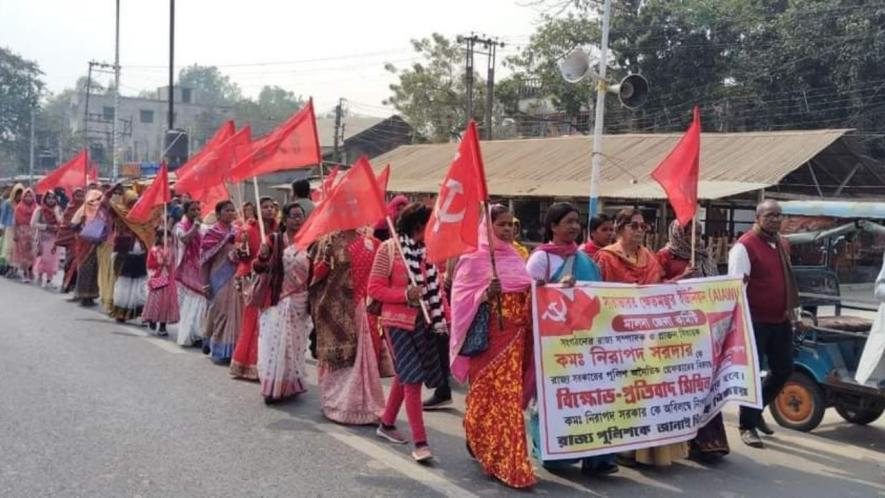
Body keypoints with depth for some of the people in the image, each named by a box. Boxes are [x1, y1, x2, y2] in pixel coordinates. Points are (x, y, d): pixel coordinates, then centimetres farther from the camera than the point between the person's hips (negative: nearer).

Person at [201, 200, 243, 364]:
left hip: (235, 277, 5)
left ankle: (233, 348, 21)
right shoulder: (212, 233, -4)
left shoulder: (236, 232, 10)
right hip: (220, 277, -5)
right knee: (221, 311, -2)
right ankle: (220, 351, 6)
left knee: (235, 310, 7)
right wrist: (205, 283, -8)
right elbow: (205, 259, -5)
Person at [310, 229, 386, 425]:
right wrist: (327, 258, -21)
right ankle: (336, 403, 13)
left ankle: (363, 404, 11)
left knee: (361, 354, 3)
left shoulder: (369, 243, 7)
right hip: (334, 307, -2)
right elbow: (316, 273, -4)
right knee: (335, 354, 2)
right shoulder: (329, 241, 0)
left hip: (358, 306, 2)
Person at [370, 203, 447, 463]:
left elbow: (435, 287, 13)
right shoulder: (389, 248, -8)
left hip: (422, 320, 6)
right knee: (412, 377, -11)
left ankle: (387, 424, 35)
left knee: (405, 375, 16)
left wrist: (441, 318, 4)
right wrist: (404, 295, -22)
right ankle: (420, 442, -9)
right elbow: (374, 288, -9)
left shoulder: (427, 250, 8)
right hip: (398, 320, -6)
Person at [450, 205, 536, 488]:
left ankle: (490, 452, 27)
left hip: (514, 335, 6)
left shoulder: (516, 258, 14)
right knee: (494, 395, -3)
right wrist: (485, 294, -25)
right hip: (487, 335, -6)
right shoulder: (474, 257, -5)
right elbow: (461, 295, -9)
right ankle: (508, 464, 3)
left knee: (510, 395, 8)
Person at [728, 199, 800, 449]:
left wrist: (793, 313, 21)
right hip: (756, 321, -8)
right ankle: (747, 426, 13)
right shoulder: (745, 246, -14)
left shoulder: (783, 244, 12)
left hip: (781, 320, 8)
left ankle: (756, 410, 33)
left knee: (784, 369, 14)